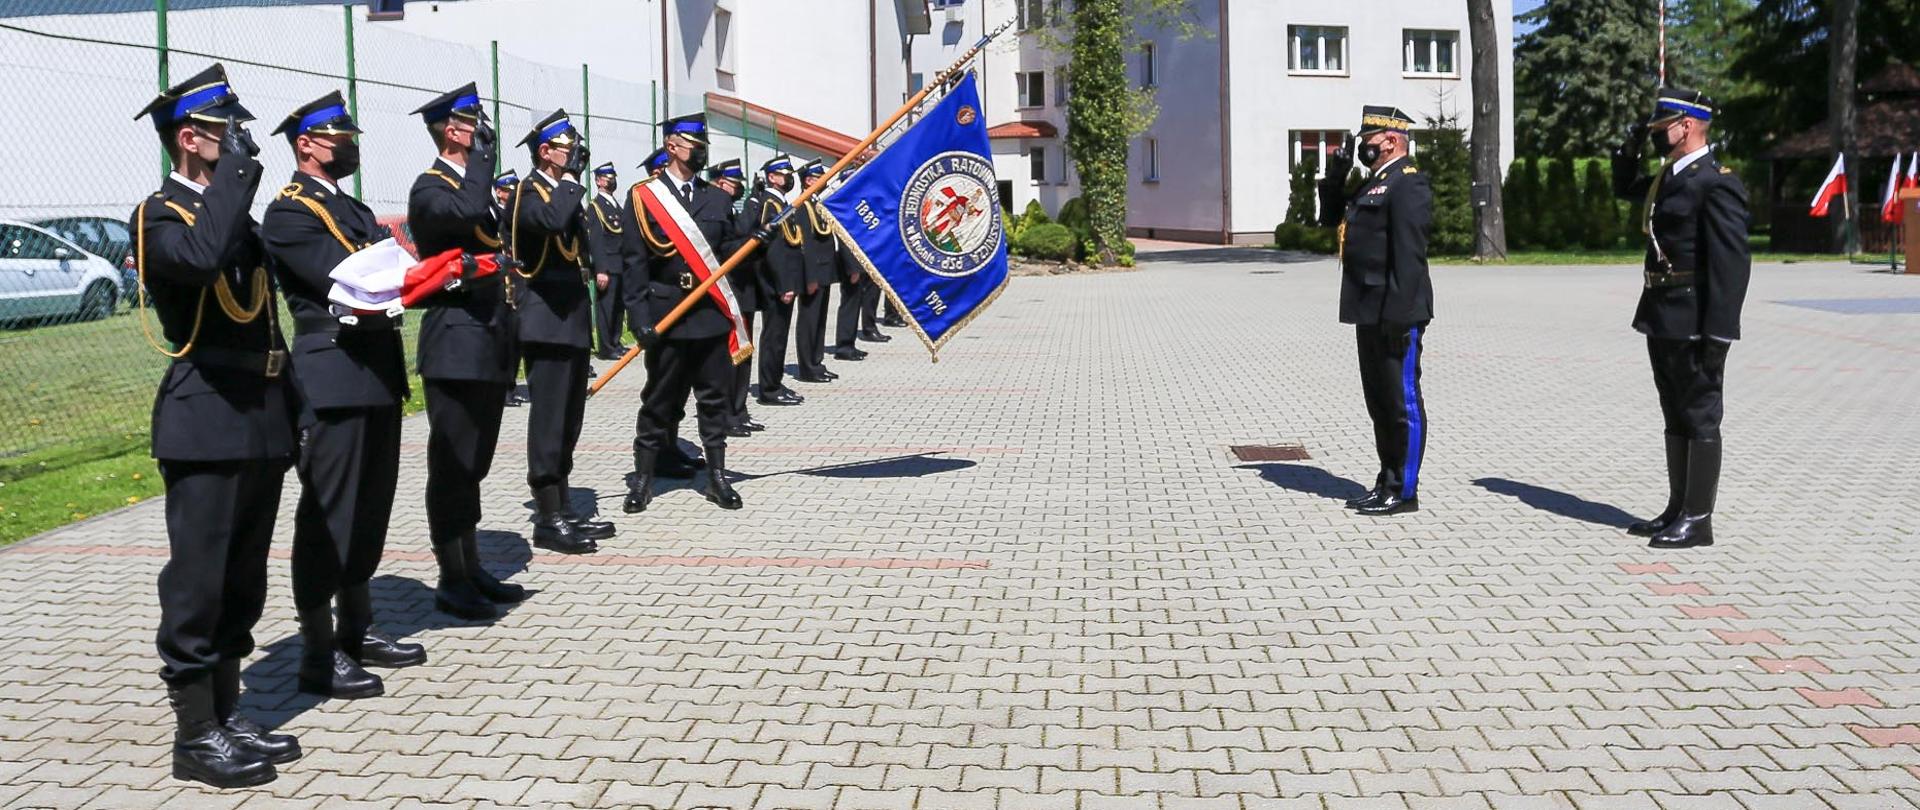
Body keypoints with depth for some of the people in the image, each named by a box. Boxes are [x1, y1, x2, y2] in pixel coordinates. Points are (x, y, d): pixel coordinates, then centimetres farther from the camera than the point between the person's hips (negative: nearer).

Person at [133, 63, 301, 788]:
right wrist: (238, 167, -22)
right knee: (198, 585, -1)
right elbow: (201, 258, -32)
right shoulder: (160, 215, -6)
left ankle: (228, 717, 22)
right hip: (206, 424, -8)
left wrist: (290, 417, 18)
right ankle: (195, 736, 8)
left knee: (242, 585, 13)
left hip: (261, 422, 8)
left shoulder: (237, 215, 18)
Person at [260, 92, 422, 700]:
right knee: (327, 514, -3)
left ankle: (357, 631, 27)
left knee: (369, 507, 15)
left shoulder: (350, 208, 20)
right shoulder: (290, 211, -9)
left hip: (377, 372, 9)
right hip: (334, 379, -9)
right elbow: (347, 279, -21)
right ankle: (319, 655, 4)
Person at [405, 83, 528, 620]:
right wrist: (483, 154, -18)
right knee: (452, 465, -2)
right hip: (456, 343, -9)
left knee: (473, 464, 14)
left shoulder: (481, 186, 19)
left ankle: (472, 570, 21)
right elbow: (463, 211, -33)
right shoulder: (430, 188, -9)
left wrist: (510, 334, 19)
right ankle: (451, 580, 5)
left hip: (489, 346, 9)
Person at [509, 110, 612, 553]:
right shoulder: (528, 193, -9)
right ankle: (548, 520, -3)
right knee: (549, 419, -7)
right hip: (546, 323, -9)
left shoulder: (565, 193, 19)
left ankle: (563, 510, 20)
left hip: (572, 322, 9)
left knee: (567, 421, 13)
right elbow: (552, 221, -32)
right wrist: (571, 179, -18)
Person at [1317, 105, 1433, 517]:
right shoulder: (1374, 183, 18)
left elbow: (1410, 254, -20)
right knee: (1379, 400, 15)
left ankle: (1405, 491, 5)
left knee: (1402, 401, -2)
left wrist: (1398, 315, -24)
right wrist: (1336, 175, 13)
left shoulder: (1408, 183, -13)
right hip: (1371, 313, 10)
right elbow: (1331, 216, 29)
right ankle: (1388, 481, 24)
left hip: (1395, 313, -10)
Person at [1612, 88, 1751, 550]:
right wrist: (1631, 148, 15)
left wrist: (1718, 333, -23)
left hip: (1694, 323, -9)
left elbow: (1732, 263, -19)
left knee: (1700, 419, -1)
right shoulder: (1669, 178, 13)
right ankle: (1678, 510, 24)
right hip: (1662, 319, 9)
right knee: (1675, 418, 15)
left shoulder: (1717, 183, -14)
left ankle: (1698, 521, 6)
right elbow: (1624, 188, 34)